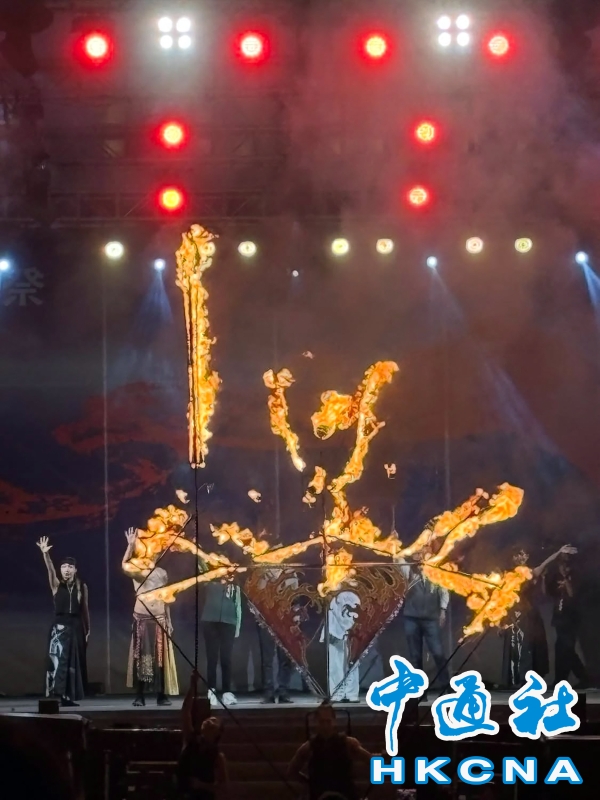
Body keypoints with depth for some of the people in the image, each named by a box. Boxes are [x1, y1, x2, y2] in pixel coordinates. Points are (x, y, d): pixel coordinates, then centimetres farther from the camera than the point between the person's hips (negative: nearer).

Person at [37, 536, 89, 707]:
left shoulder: (82, 587, 6)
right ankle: (55, 693, -19)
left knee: (74, 661, 5)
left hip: (76, 627, 3)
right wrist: (45, 554, -36)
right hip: (60, 626, -3)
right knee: (58, 658, -14)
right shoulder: (56, 585, 0)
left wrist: (88, 629, 15)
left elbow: (85, 609, 12)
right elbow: (50, 570, -18)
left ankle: (68, 696, 12)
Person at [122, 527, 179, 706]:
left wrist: (169, 621, 13)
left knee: (161, 657, 2)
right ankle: (139, 696, -1)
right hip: (142, 619, -3)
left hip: (160, 619, 3)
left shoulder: (162, 573, 11)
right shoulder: (137, 572, 1)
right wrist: (130, 545, -32)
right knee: (141, 656, -2)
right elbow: (125, 565, -21)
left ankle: (162, 695, 6)